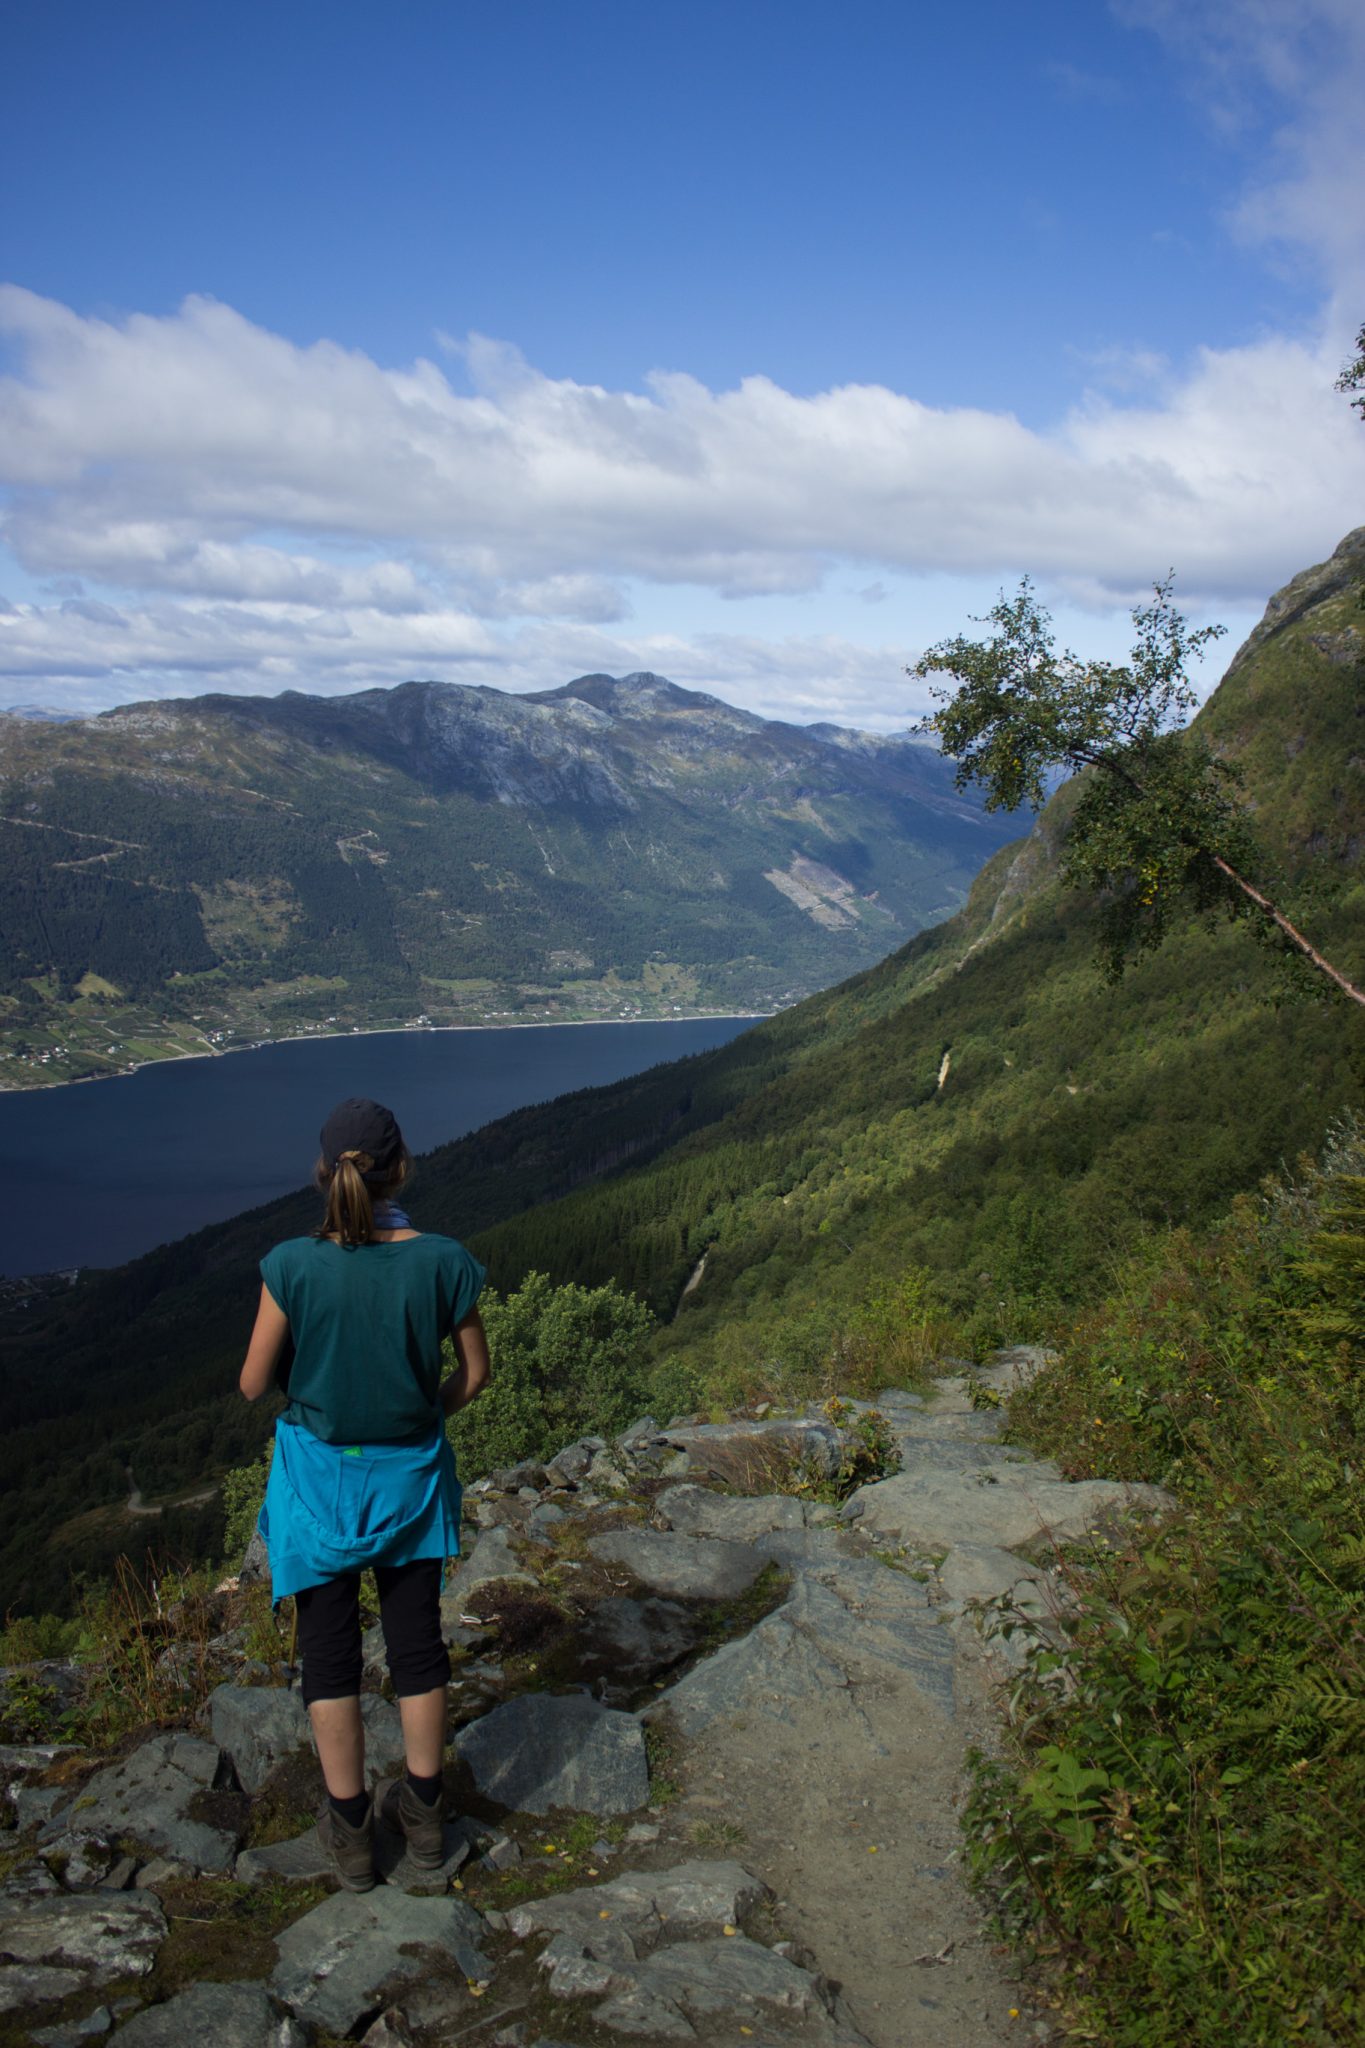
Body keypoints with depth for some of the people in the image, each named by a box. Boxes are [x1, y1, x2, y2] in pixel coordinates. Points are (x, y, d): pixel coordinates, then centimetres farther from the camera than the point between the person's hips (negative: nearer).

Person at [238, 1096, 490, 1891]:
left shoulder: (294, 1267, -22)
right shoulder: (443, 1263, -18)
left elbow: (255, 1383, -11)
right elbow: (475, 1372, -4)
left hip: (321, 1474, -1)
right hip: (411, 1469, 1)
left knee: (330, 1647, 15)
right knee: (417, 1638, 17)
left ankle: (352, 1831, 27)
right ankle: (423, 1811, 33)